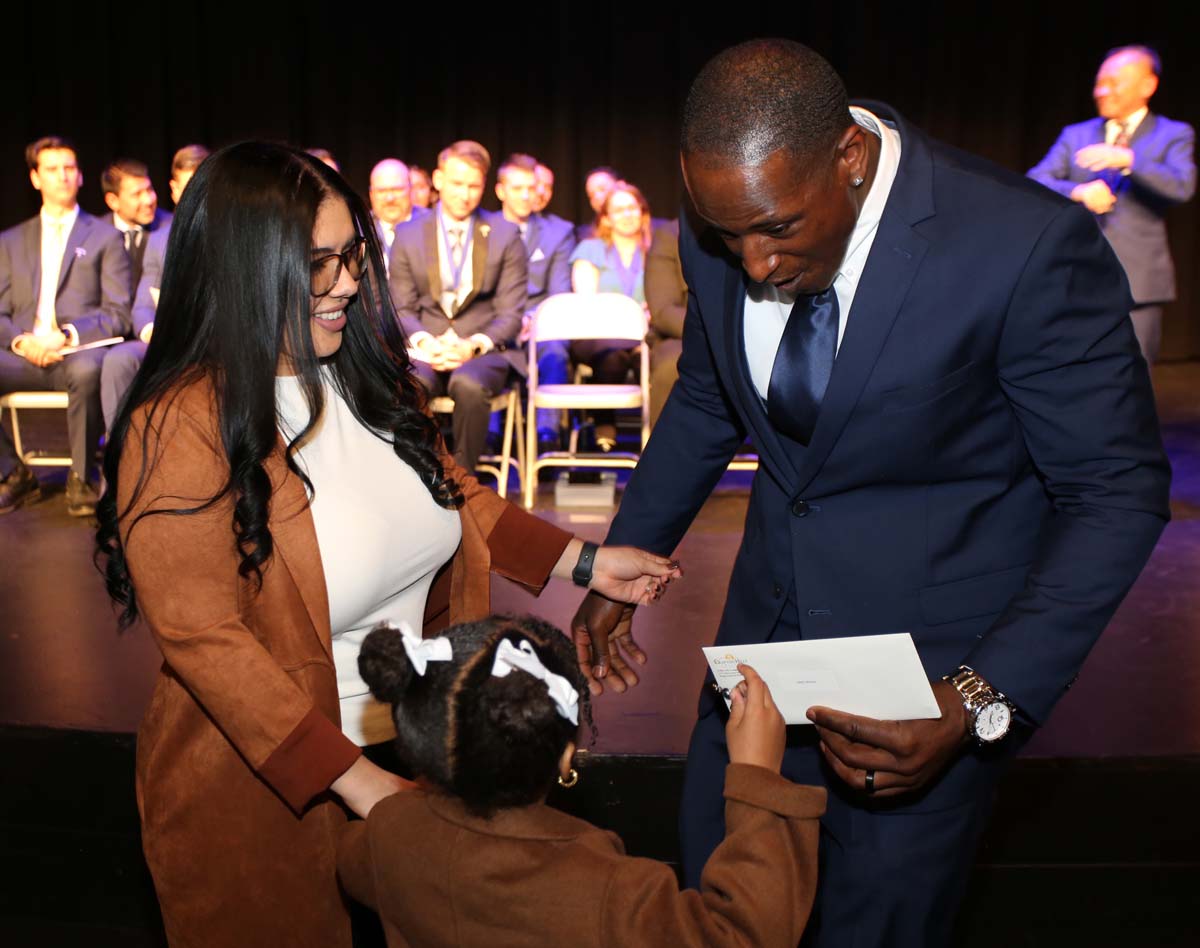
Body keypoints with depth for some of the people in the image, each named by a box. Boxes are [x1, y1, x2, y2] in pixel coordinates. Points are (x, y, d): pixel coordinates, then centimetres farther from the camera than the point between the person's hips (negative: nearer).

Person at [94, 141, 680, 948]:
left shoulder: (367, 372, -3)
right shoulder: (181, 432, -22)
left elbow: (445, 486, 10)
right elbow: (206, 642, -22)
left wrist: (583, 562, 1)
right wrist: (355, 781, -24)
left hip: (415, 740, 6)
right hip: (269, 788, -6)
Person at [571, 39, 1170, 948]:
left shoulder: (1029, 245, -25)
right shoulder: (721, 233, -8)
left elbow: (1119, 493, -16)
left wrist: (981, 702, -25)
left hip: (934, 656, -4)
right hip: (771, 616, 5)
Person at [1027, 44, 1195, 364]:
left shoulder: (1173, 136, 5)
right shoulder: (1075, 136, 13)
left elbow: (1182, 186, -12)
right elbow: (1035, 183, 1)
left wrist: (1127, 159, -24)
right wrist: (1078, 192, -18)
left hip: (1138, 284, -2)